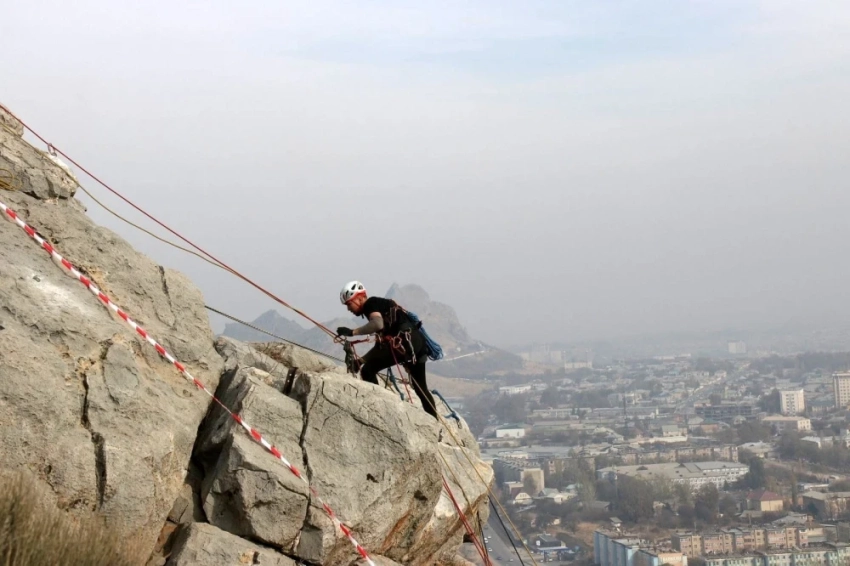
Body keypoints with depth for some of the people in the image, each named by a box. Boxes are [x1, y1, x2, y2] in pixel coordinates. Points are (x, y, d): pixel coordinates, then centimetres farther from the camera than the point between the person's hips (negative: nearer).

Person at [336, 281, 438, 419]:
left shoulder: (371, 304, 0)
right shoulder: (378, 304, 28)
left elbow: (378, 324, -23)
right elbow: (382, 340, 29)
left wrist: (352, 332, -21)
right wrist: (360, 359, 26)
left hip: (404, 341, -10)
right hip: (418, 341, 10)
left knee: (367, 370, -11)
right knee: (421, 388, 20)